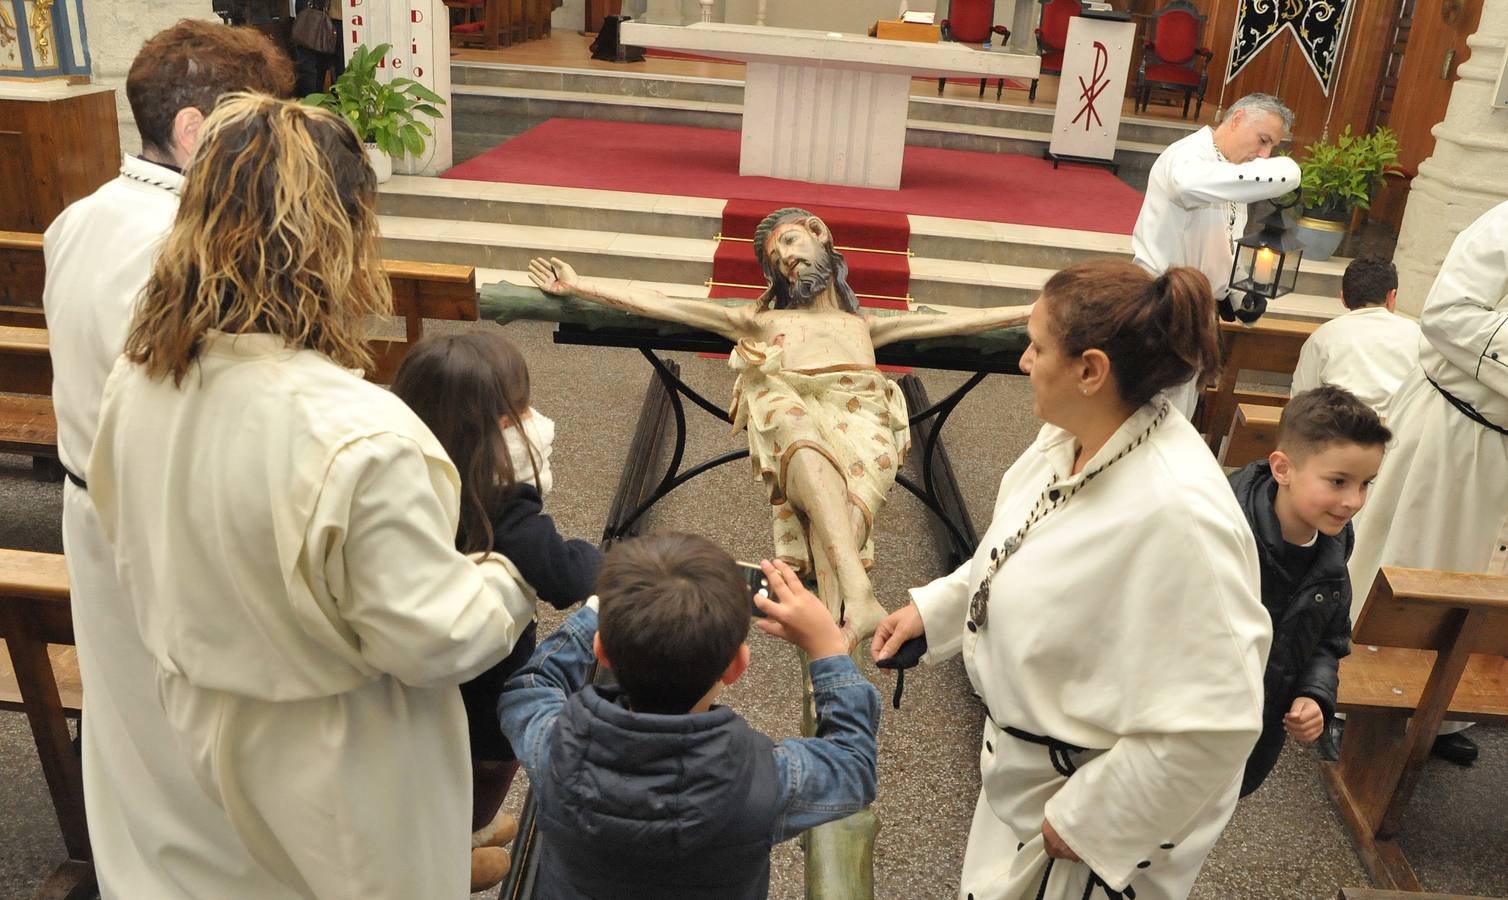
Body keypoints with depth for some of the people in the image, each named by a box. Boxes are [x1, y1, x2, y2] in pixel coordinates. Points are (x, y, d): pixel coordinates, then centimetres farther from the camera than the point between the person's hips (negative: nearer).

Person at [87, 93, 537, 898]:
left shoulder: (136, 382, -13)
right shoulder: (355, 438, -37)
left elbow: (136, 549, 4)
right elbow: (434, 641, -27)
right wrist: (515, 580, -8)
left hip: (204, 727, 6)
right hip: (338, 771, -6)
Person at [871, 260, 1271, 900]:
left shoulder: (1176, 512, -36)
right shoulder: (1070, 438, -10)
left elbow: (1211, 722, -30)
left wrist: (1088, 822, -21)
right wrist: (931, 608, 3)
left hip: (1096, 804, -8)